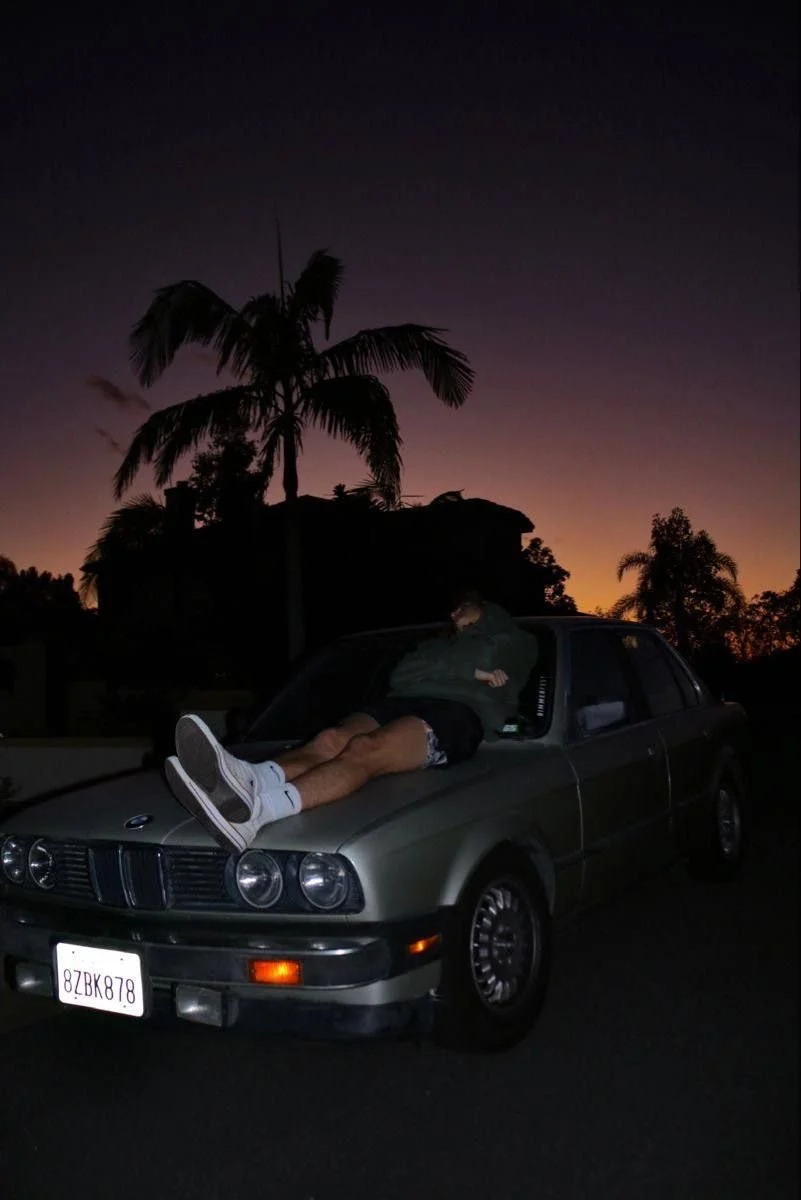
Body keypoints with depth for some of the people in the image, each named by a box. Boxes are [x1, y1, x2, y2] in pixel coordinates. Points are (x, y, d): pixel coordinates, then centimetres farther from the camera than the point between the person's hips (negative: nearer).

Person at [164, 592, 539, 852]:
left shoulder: (506, 643, 35)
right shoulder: (436, 645, 41)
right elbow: (399, 677, 20)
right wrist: (473, 671, 12)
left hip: (457, 713, -5)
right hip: (402, 704, 5)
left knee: (366, 750, -38)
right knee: (331, 740, -31)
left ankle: (254, 811, -65)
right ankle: (247, 783, -63)